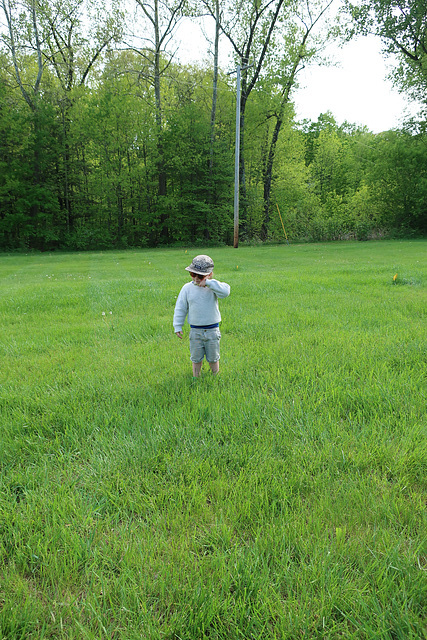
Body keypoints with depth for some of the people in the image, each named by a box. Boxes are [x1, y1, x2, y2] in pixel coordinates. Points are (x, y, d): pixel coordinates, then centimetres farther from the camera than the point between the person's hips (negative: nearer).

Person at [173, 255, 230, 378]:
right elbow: (180, 308, 4)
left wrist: (208, 283, -30)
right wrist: (177, 326, 3)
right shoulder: (187, 288, -3)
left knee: (213, 358, 13)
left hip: (212, 330, -1)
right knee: (196, 359, 12)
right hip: (195, 330, 1)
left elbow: (225, 291, -28)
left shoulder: (213, 287, -6)